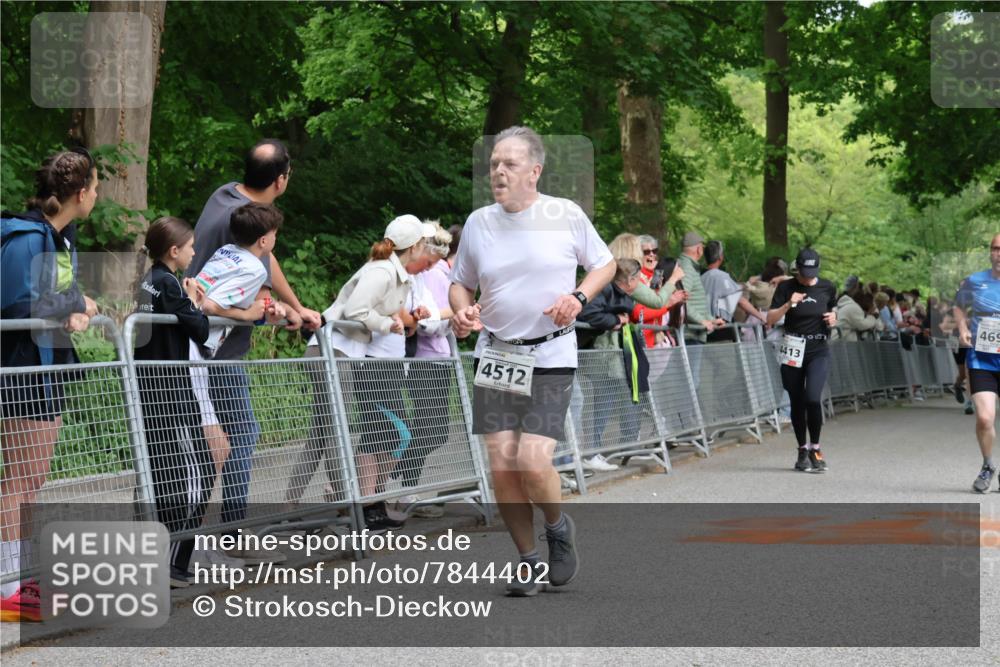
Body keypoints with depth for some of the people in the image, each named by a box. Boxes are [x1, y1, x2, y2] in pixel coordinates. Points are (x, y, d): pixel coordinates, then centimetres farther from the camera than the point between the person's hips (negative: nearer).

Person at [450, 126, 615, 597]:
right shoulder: (478, 223, 4)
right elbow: (461, 282, 17)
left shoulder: (566, 215, -3)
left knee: (533, 463, -14)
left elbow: (605, 264, 10)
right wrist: (462, 311, -5)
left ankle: (558, 527, 18)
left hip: (550, 358, -3)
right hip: (494, 355, 3)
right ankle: (529, 562, 15)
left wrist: (578, 298, -8)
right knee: (501, 466, -3)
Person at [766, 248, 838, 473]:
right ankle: (803, 450, 19)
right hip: (793, 351, 1)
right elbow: (770, 319, -5)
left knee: (813, 398, -18)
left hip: (818, 351, -1)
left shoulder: (827, 288, 4)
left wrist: (833, 319, -2)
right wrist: (788, 305, -20)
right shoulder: (786, 288, -1)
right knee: (797, 402, 6)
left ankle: (815, 449, -4)